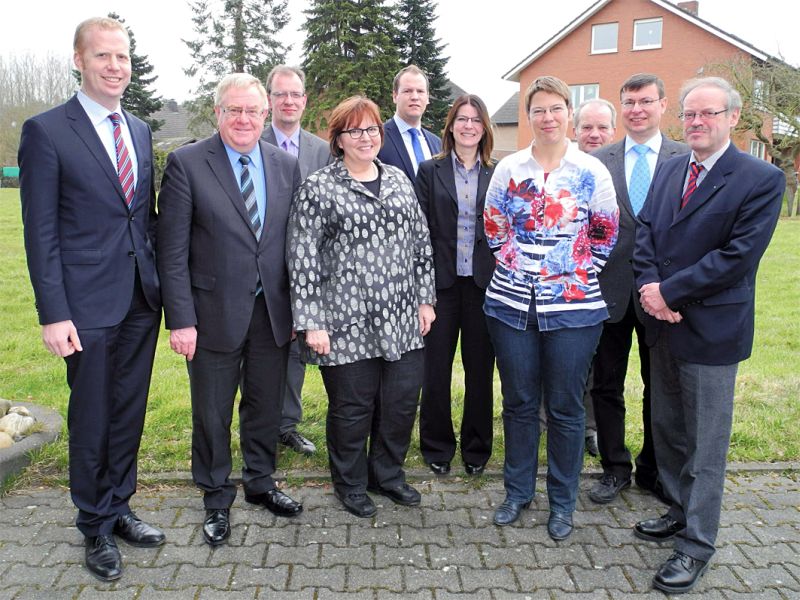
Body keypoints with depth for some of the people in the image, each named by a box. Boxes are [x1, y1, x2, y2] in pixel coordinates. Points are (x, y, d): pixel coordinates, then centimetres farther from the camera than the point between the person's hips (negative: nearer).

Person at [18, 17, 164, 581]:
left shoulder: (141, 131, 11)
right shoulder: (46, 130, -6)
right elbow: (41, 232, -9)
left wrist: (163, 283, 9)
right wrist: (54, 314, -13)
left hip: (142, 299, 5)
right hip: (89, 302, -5)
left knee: (130, 411, 16)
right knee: (91, 419, 8)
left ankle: (119, 507, 35)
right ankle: (96, 527, 28)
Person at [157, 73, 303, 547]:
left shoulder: (287, 165, 4)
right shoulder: (186, 164, -7)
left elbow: (296, 242, 6)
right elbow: (173, 250, -8)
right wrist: (181, 319, -12)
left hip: (273, 311, 3)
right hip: (215, 312, -3)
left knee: (267, 405, 17)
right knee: (212, 412, 11)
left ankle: (261, 482, 39)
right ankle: (217, 496, 32)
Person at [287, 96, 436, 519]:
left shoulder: (398, 180, 11)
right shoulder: (318, 189, -5)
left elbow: (421, 244, 13)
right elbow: (303, 260, -8)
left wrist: (425, 298, 9)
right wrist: (311, 324, -11)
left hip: (402, 320, 5)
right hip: (347, 323, -5)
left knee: (402, 401, 12)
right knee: (352, 407, 8)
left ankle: (387, 474, 36)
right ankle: (350, 484, 32)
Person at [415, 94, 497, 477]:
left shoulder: (497, 175, 7)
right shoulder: (430, 171, 4)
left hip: (483, 283, 1)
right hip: (441, 281, -1)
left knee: (480, 368, 9)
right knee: (436, 368, 7)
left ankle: (477, 448, 25)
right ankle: (437, 447, 24)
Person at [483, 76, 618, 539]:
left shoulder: (592, 172, -1)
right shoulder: (508, 169, 5)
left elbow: (606, 236, 5)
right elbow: (493, 229, 12)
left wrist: (580, 274, 1)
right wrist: (516, 267, 6)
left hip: (573, 308, -2)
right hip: (512, 305, 2)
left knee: (566, 407, 7)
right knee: (519, 402, 12)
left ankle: (563, 501, 25)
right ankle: (518, 491, 30)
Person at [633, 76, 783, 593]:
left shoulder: (762, 179, -10)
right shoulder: (668, 170, 9)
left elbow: (737, 256, -18)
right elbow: (644, 232, 4)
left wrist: (669, 292, -18)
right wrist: (650, 289, -12)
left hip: (711, 330, -6)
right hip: (662, 322, 6)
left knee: (706, 443, 5)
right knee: (667, 428, 19)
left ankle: (698, 543, 19)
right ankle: (681, 511, 38)